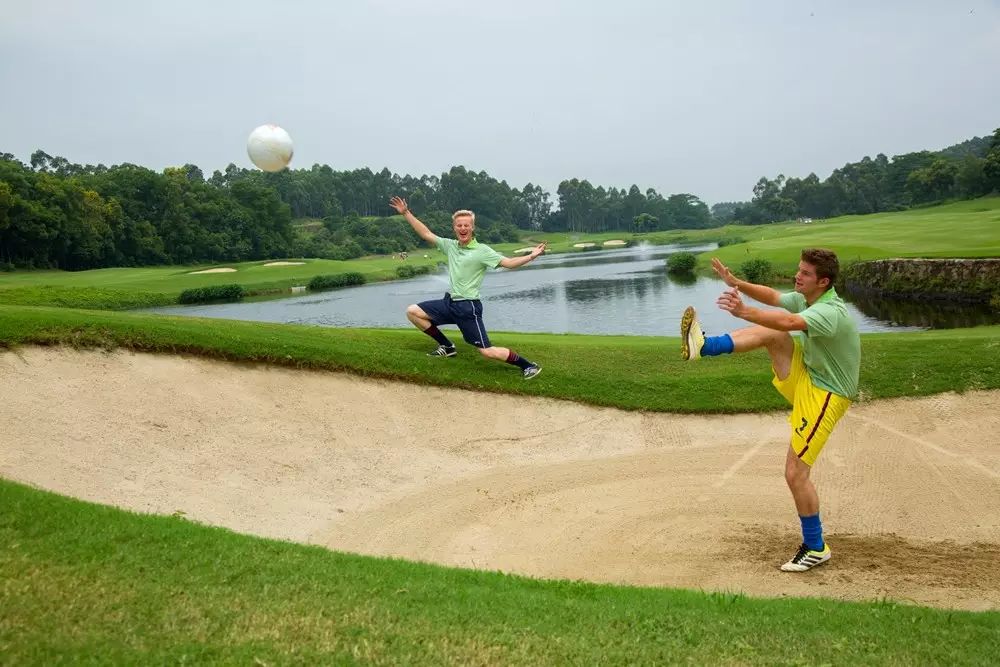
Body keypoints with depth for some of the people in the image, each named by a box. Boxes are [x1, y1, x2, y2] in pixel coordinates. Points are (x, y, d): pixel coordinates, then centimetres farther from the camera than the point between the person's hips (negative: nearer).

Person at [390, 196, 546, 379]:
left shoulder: (482, 251, -11)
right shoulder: (450, 245, 7)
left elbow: (509, 263, -19)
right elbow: (426, 234, 13)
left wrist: (531, 256, -35)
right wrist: (406, 213, 11)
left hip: (468, 307, -7)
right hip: (449, 302, 7)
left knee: (487, 352, -13)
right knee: (413, 312, 6)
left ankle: (528, 366, 4)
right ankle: (446, 346, 16)